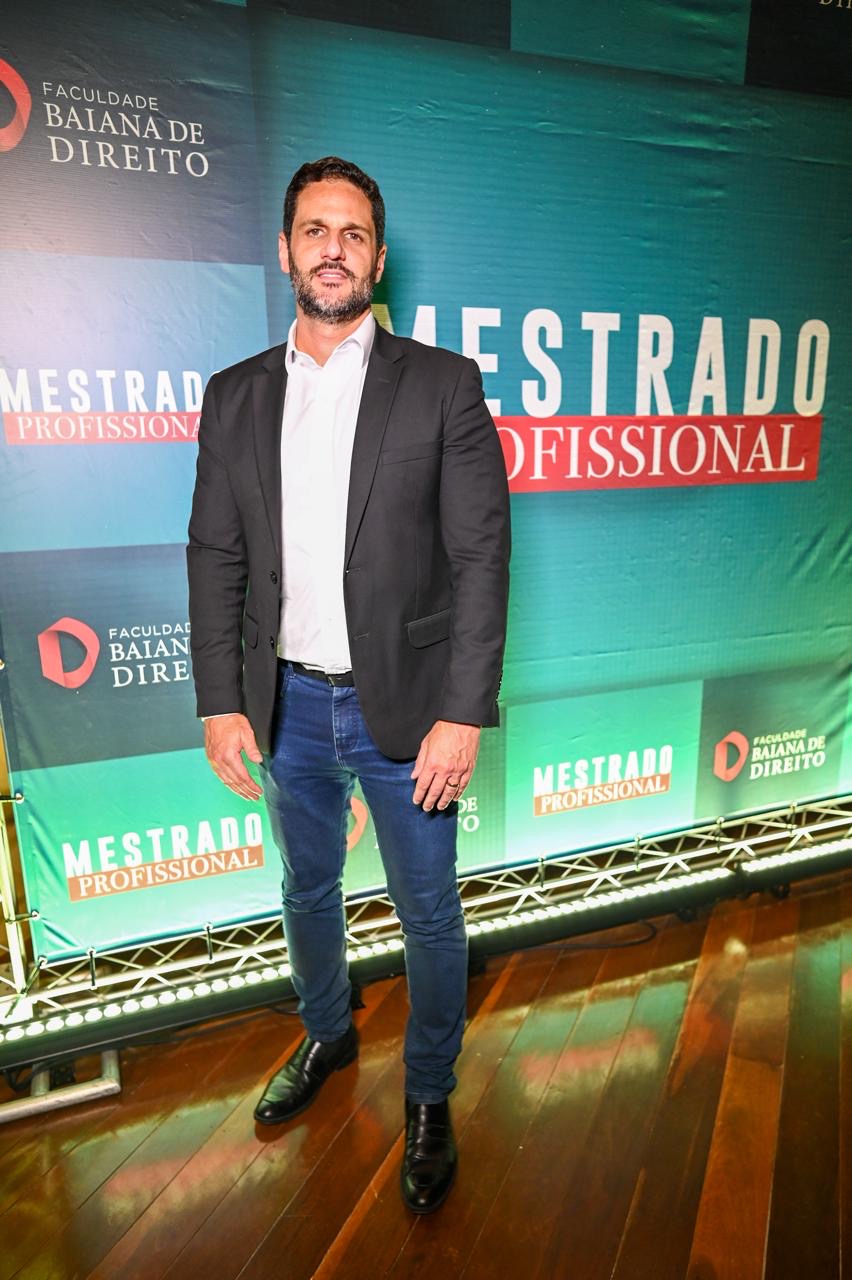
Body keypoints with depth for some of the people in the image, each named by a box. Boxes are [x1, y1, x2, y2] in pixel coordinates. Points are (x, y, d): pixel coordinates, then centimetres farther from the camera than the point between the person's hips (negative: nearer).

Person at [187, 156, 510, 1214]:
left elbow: (481, 557, -10)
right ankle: (326, 1035, 51)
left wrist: (461, 714, -15)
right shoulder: (234, 397, 5)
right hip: (288, 704, 4)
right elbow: (214, 557, 4)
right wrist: (220, 701, -2)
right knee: (307, 889, 23)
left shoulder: (443, 385, -5)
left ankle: (428, 1096, 38)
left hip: (404, 705, -3)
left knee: (428, 913, 12)